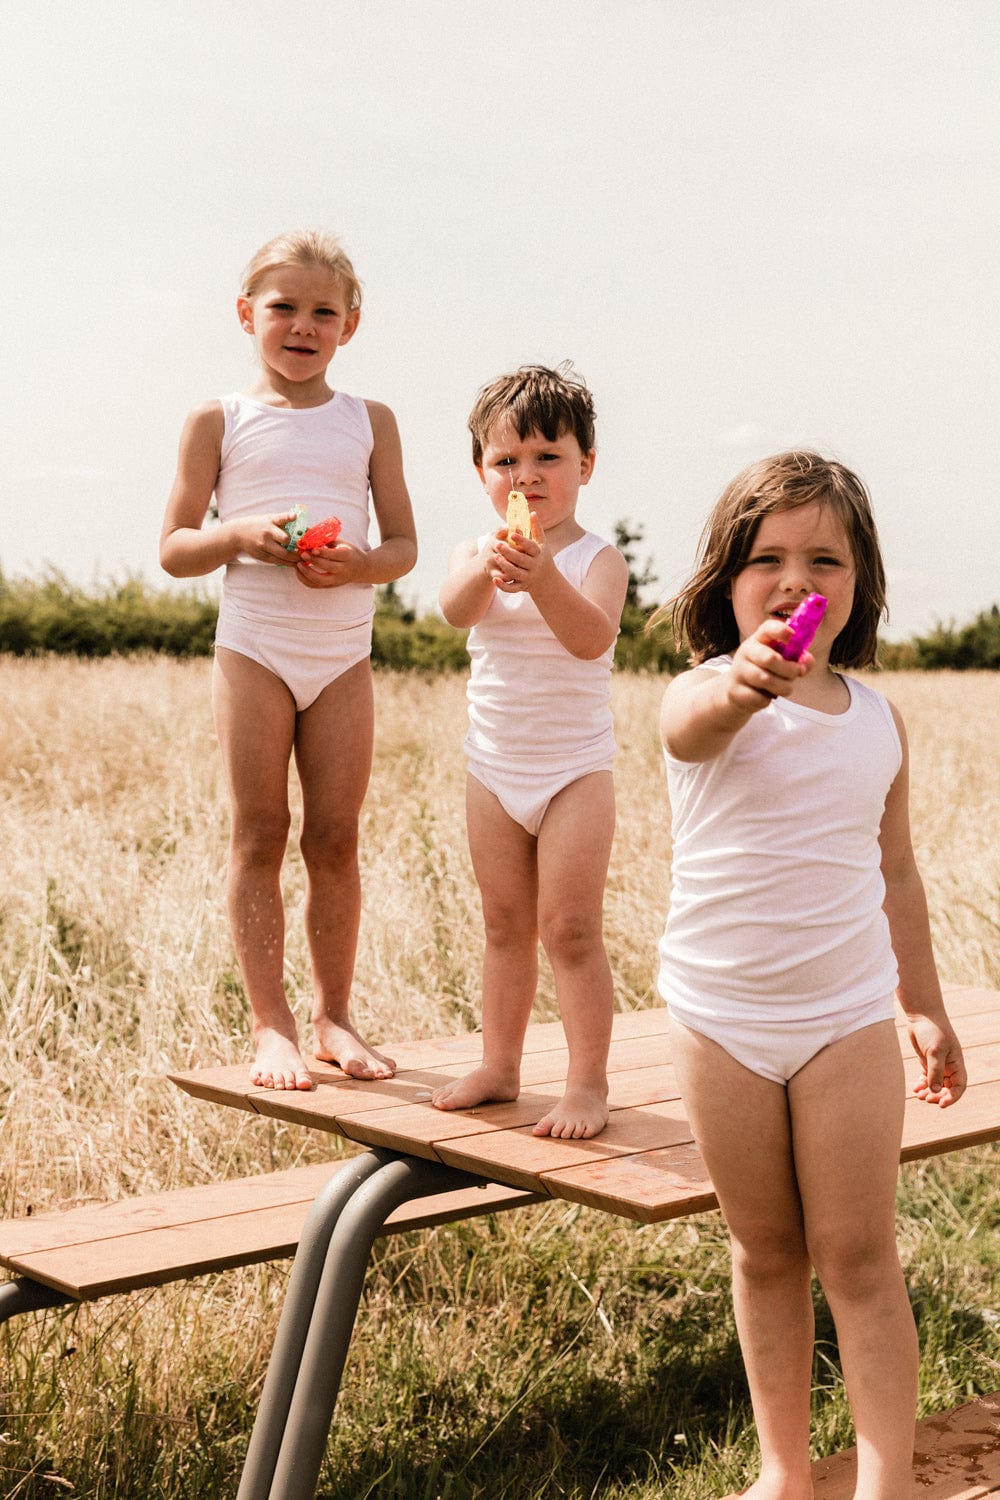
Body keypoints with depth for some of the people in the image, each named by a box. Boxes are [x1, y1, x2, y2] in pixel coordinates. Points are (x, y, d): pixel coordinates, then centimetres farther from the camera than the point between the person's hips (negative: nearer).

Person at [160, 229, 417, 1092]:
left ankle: (334, 1013, 17)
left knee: (335, 838, 4)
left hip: (343, 654, 2)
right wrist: (238, 536, -17)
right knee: (260, 835, 0)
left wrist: (358, 563, -15)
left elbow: (404, 546, 7)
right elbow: (174, 551, 2)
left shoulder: (370, 422, 9)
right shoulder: (220, 422, 4)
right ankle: (272, 1025, 6)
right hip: (253, 649, -1)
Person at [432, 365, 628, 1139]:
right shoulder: (476, 553, 1)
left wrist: (543, 577, -45)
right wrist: (487, 571, -44)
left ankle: (589, 1084, 3)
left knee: (570, 929, -5)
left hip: (575, 771, -4)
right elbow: (457, 610, -22)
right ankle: (499, 1066, 25)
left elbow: (592, 637, -28)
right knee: (506, 926, 14)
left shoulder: (596, 558, -9)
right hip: (495, 771, 4)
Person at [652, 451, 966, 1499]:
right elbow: (687, 723, -38)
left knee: (858, 1256, 1)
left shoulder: (877, 718, 2)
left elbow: (894, 872, 13)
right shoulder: (711, 697, -10)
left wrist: (925, 1007, 17)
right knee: (765, 1253, 13)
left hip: (847, 1018, 1)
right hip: (721, 1018, -1)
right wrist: (739, 684, -62)